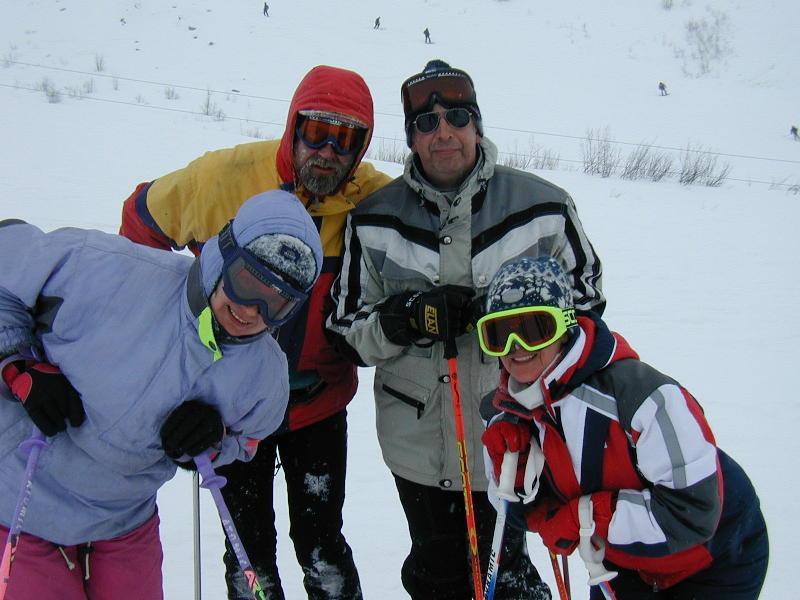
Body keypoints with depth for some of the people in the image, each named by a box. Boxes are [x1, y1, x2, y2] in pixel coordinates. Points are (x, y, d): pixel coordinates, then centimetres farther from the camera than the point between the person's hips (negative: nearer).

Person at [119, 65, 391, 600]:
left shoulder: (377, 201, -14)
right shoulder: (222, 178, -18)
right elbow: (142, 219, 1)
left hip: (318, 400, 0)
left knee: (321, 546, 7)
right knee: (249, 551, 12)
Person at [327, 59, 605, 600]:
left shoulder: (543, 208, -5)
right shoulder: (375, 220, -1)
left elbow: (586, 302, 8)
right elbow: (347, 331, 0)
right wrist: (407, 318, -19)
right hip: (419, 444, 2)